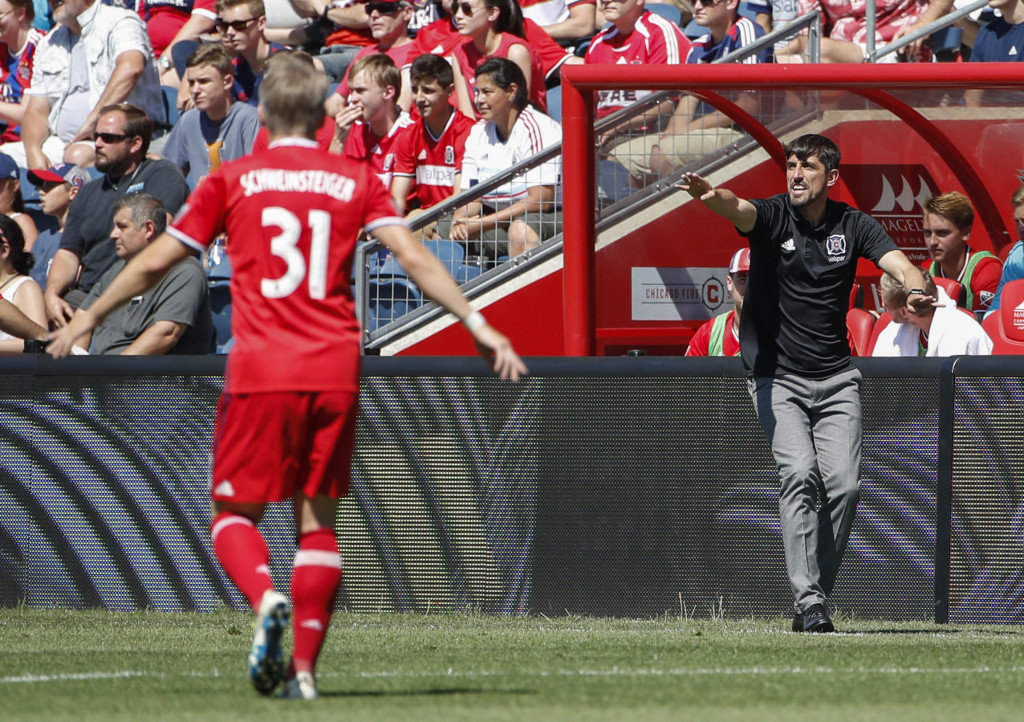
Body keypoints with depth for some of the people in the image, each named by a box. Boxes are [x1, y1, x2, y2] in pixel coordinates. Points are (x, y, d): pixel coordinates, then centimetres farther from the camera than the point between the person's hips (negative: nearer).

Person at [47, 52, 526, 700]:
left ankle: (266, 599, -22)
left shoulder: (232, 181, 5)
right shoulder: (356, 180, 8)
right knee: (318, 519, 10)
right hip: (336, 371, 2)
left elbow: (155, 262, 8)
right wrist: (478, 323, 2)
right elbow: (414, 258, -1)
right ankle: (305, 666, 3)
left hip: (261, 371, -2)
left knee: (235, 512, 8)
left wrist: (91, 317, 20)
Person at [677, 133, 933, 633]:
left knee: (843, 484, -7)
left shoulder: (853, 226, 2)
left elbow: (898, 263, -13)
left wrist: (916, 291, -37)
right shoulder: (773, 217, -6)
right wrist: (712, 197, -53)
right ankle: (808, 603, -22)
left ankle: (815, 597, 7)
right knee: (799, 473, -19)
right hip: (776, 377, -3)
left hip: (835, 379, 3)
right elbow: (739, 210, -29)